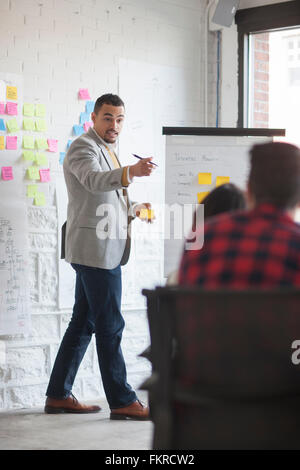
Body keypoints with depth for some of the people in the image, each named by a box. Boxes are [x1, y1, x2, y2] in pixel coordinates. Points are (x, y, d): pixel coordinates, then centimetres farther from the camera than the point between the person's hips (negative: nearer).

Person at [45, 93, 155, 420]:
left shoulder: (106, 149, 21)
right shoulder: (83, 147, -10)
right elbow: (94, 181, -33)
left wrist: (134, 209, 17)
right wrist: (131, 172, -48)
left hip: (103, 250, 10)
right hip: (96, 248, -10)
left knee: (83, 323, 12)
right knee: (110, 325, -7)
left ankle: (59, 395, 17)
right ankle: (122, 401, -3)